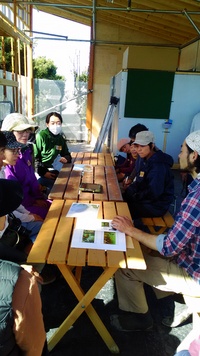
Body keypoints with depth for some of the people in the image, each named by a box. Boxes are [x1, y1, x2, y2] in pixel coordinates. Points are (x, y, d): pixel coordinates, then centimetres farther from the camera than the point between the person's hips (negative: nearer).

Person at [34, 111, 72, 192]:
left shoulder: (61, 138, 10)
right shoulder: (41, 136, -9)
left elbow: (67, 154, 20)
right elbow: (35, 157, -11)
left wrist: (66, 159, -5)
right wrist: (43, 172, -18)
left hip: (54, 172, 7)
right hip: (40, 172, -6)